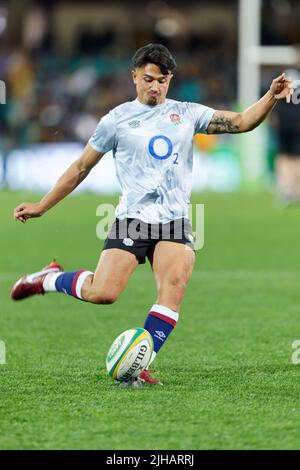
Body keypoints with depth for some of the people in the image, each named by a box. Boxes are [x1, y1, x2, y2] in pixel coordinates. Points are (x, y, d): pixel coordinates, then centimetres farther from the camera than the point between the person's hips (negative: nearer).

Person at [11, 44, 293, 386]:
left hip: (175, 221, 2)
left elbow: (240, 122, 8)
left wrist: (271, 97, -9)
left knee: (175, 284, -22)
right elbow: (82, 167, 11)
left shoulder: (187, 114, 12)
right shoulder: (117, 119, 5)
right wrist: (42, 206, 10)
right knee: (102, 293, -16)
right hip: (131, 220, -2)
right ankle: (49, 279, 14)